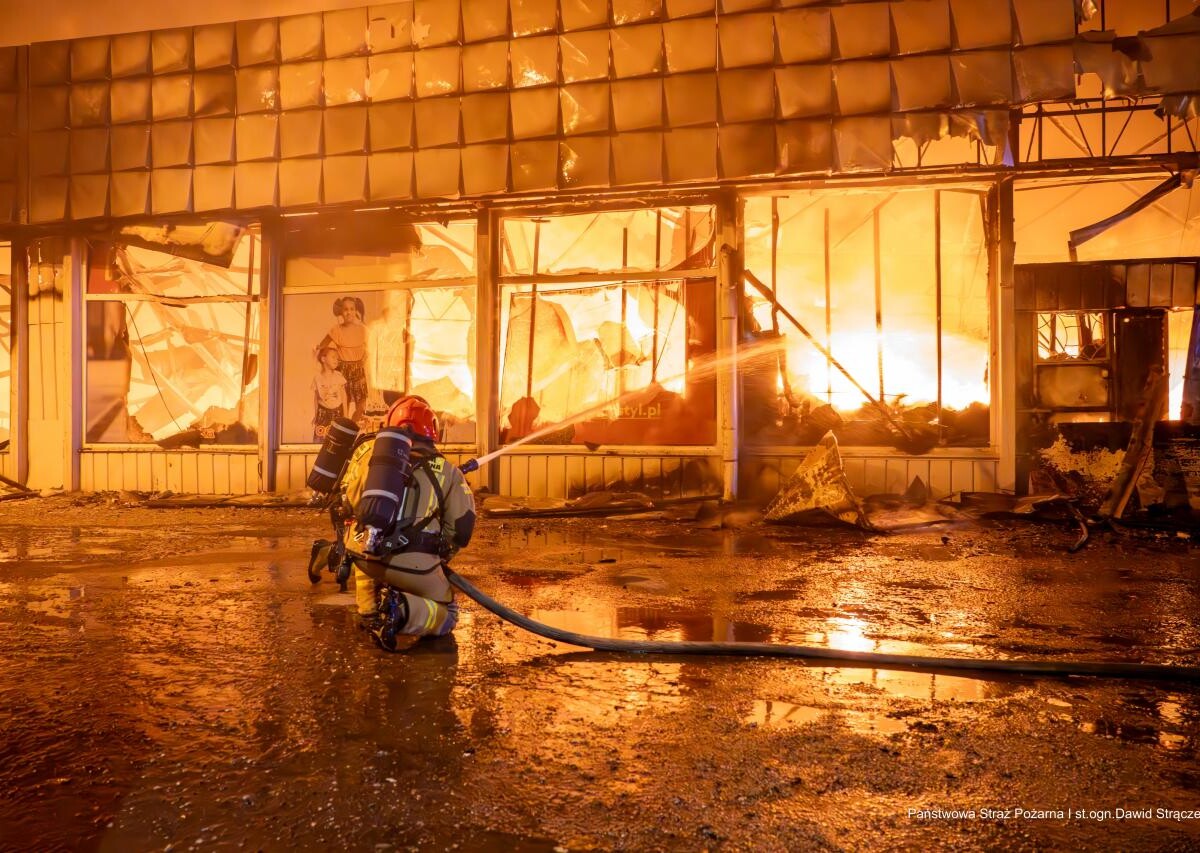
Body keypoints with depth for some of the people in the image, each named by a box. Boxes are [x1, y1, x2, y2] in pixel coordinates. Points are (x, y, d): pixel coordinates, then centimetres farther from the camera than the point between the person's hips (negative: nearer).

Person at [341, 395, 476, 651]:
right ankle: (405, 611, -13)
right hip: (414, 563, -3)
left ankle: (370, 612, 15)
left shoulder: (368, 451, 10)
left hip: (364, 553, 3)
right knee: (446, 614, 19)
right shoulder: (446, 471, 6)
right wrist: (440, 558, 22)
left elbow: (350, 500, 18)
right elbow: (461, 527, 3)